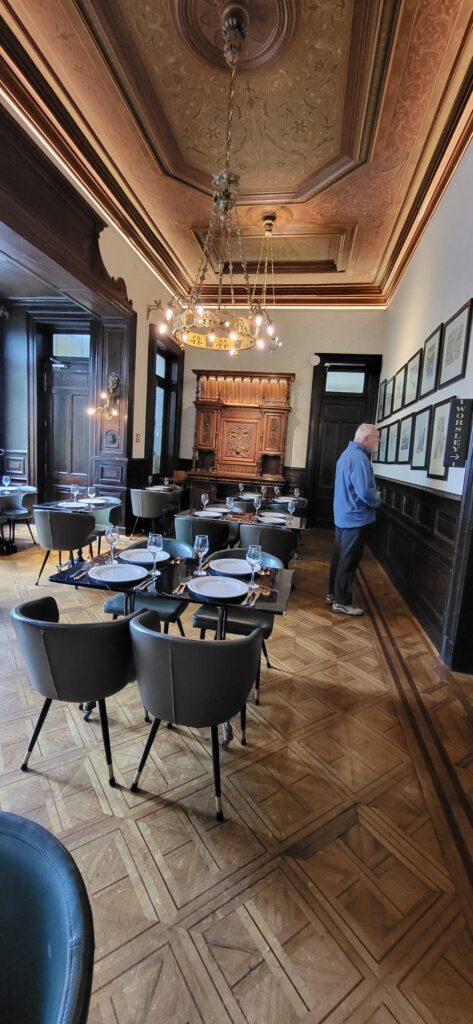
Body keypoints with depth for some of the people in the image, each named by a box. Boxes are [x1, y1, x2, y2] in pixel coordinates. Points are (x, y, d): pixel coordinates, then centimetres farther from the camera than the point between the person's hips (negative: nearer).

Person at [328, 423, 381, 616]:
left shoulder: (348, 453, 13)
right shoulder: (359, 457, -21)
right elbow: (365, 492, -26)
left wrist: (373, 497, 11)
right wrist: (377, 501, -6)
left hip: (342, 515, 10)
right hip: (355, 517, -10)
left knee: (340, 557, 17)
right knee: (349, 562, -1)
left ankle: (333, 594, 28)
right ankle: (341, 602, 9)